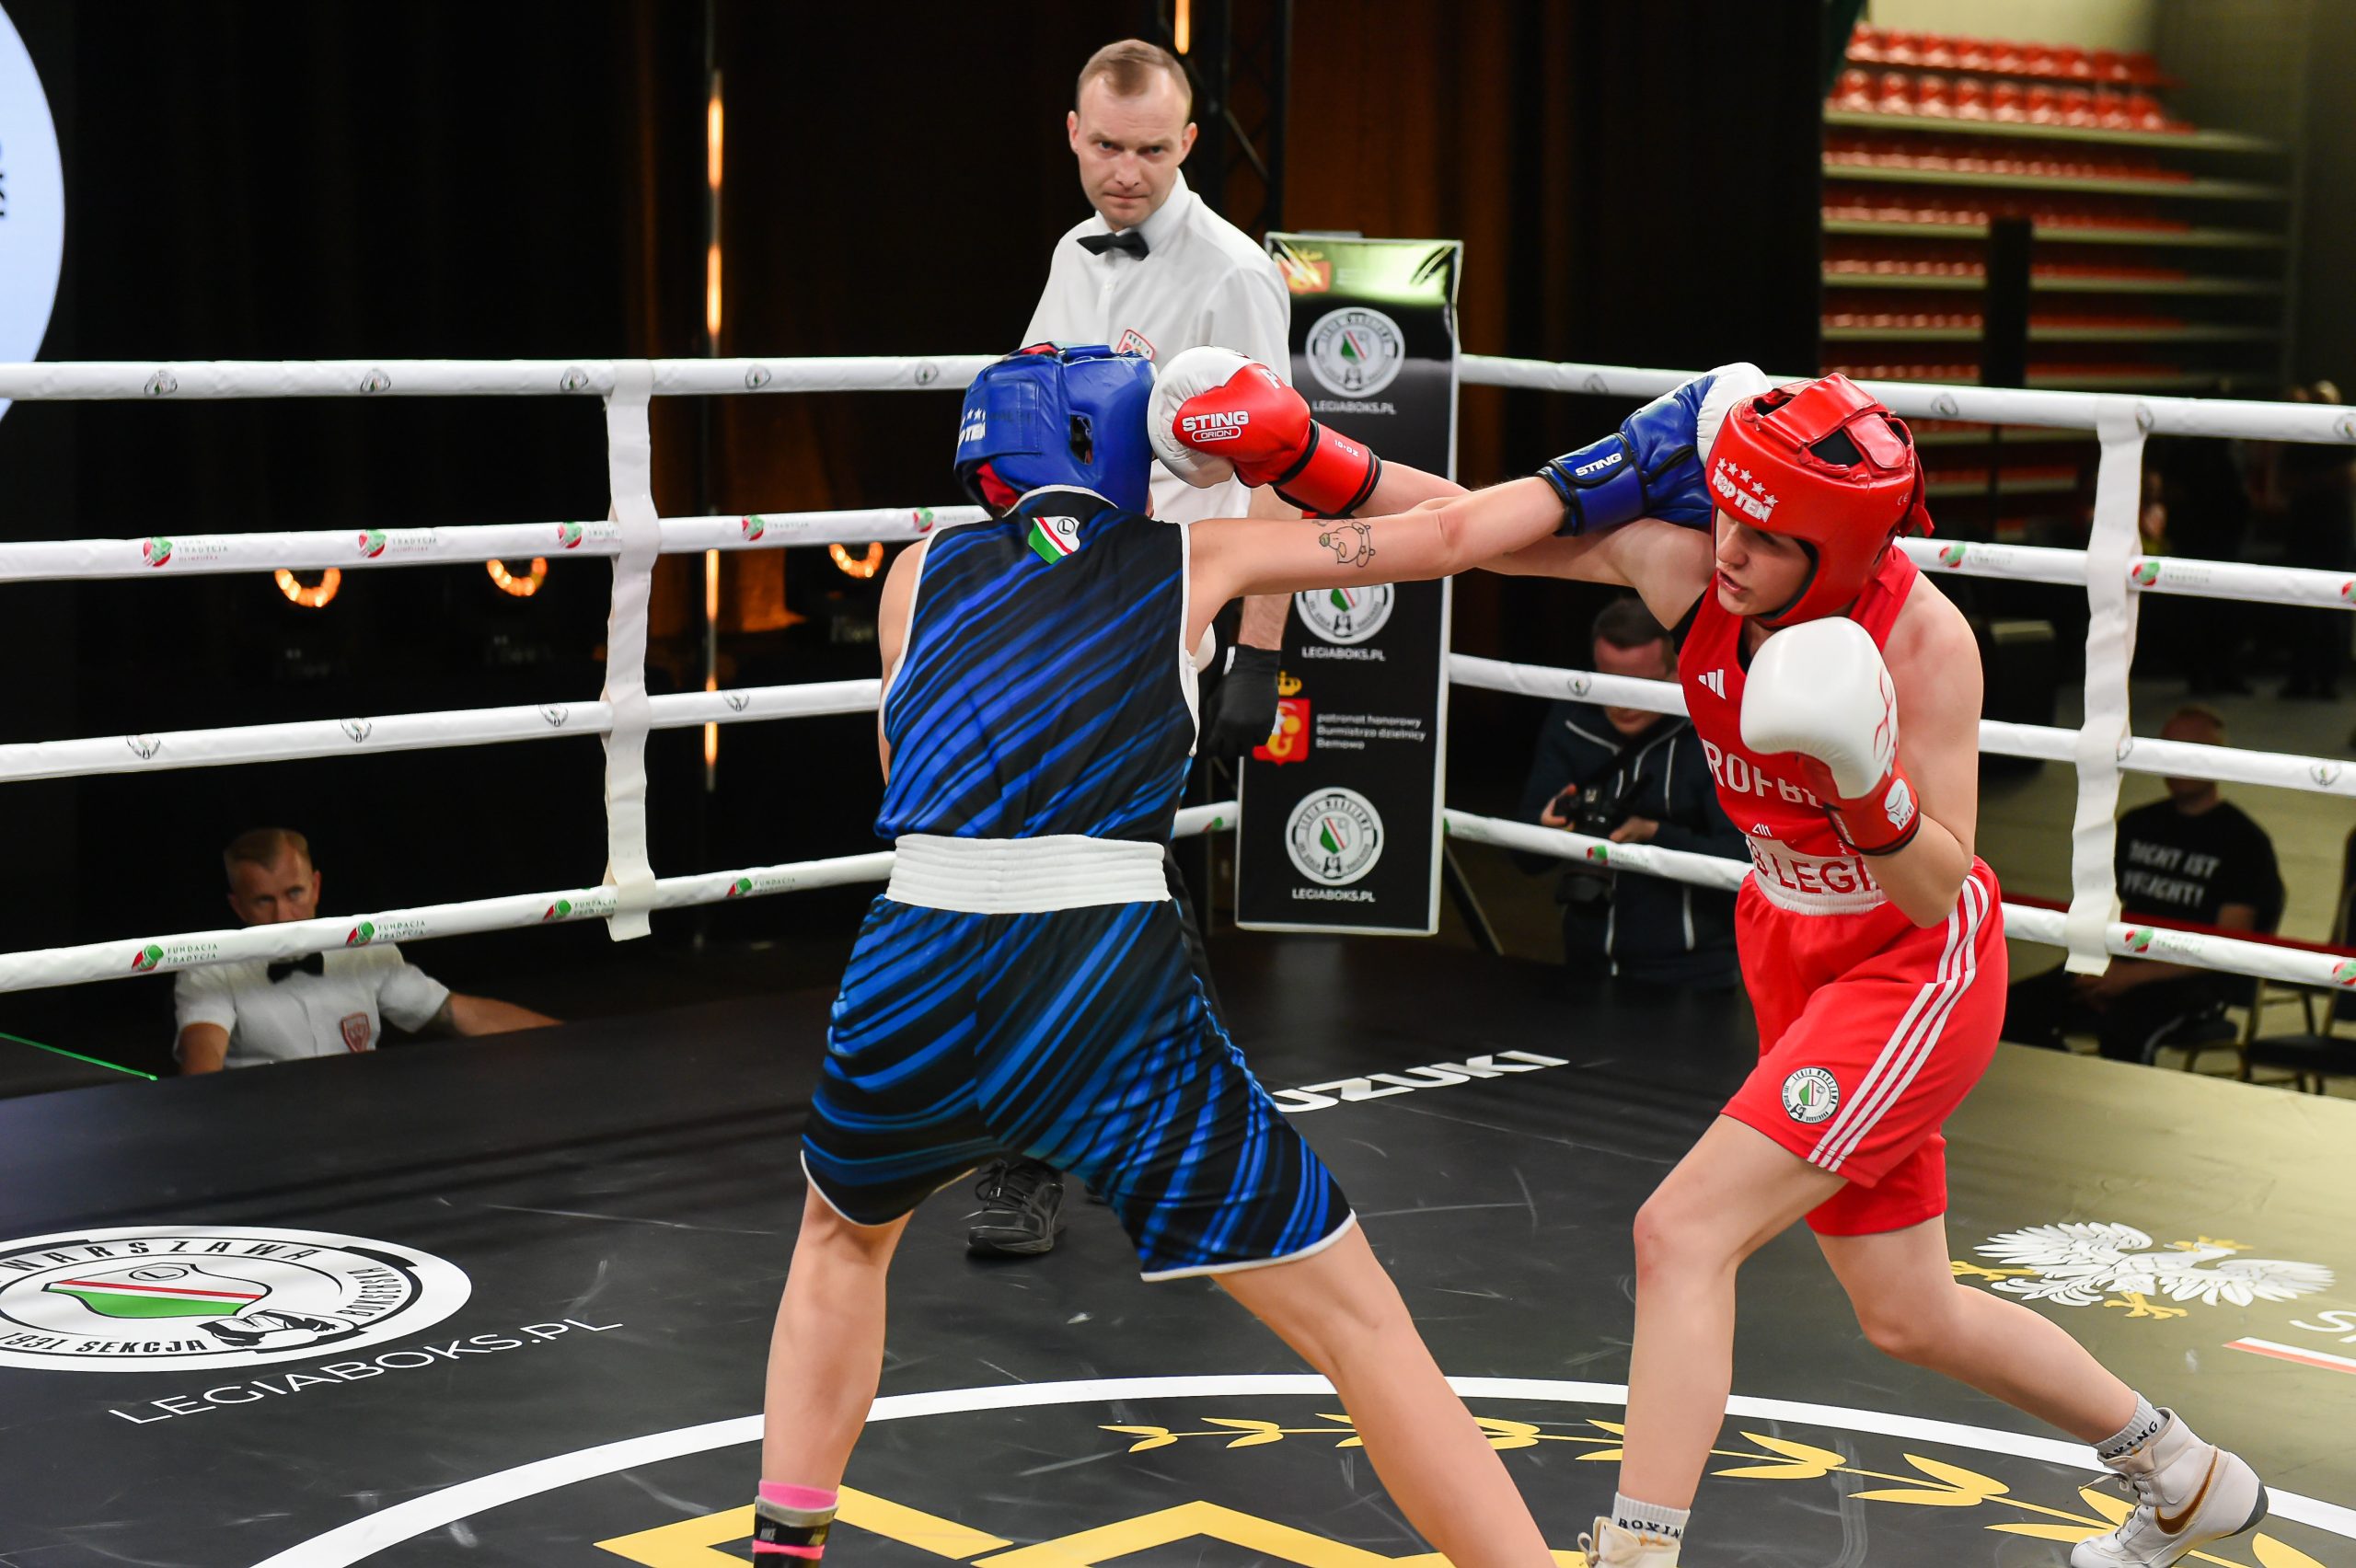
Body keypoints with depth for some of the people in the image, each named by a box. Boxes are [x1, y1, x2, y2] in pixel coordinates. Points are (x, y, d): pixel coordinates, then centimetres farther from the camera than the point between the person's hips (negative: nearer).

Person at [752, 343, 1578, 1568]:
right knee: (1359, 1324, 5)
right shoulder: (1195, 557, 14)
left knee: (842, 1235, 35)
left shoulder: (921, 573, 18)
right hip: (1113, 998, -3)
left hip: (915, 987, 3)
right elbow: (1451, 533, 19)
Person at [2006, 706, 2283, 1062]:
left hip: (2194, 983, -6)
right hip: (2120, 967, 6)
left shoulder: (2244, 842, -1)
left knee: (2124, 1031, -39)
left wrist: (2133, 975, -16)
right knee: (2016, 1008, -20)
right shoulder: (2138, 825, 17)